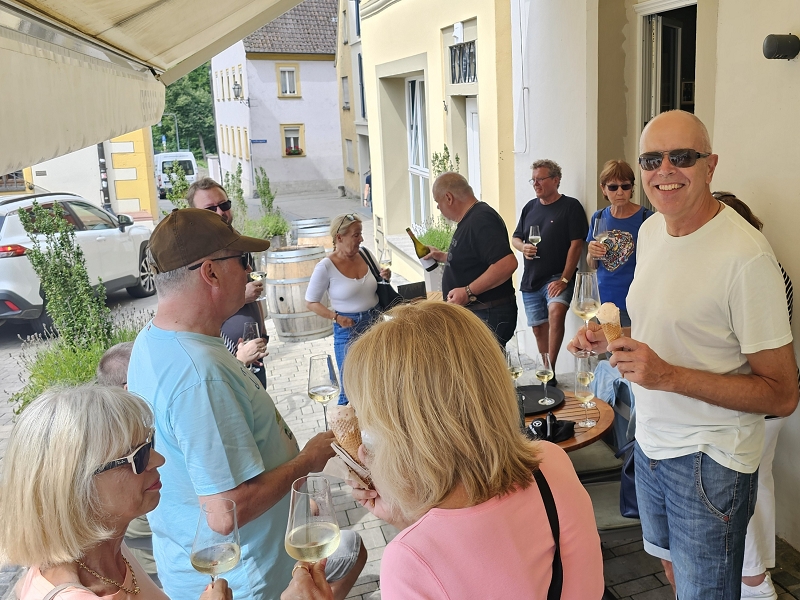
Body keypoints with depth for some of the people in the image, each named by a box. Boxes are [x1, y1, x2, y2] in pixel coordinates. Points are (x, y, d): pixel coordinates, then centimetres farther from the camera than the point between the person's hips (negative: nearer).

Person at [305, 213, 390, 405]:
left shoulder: (366, 254, 0)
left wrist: (385, 279, -5)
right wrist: (335, 317, -19)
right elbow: (311, 302, -6)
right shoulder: (326, 267, -14)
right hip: (348, 329, -5)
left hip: (376, 323, 5)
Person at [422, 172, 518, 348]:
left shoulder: (481, 220, -18)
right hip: (473, 313, 10)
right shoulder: (470, 219, 15)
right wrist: (442, 256, 21)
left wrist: (468, 291, -26)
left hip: (488, 316, -10)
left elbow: (507, 263, -29)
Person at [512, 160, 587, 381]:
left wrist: (564, 279, -16)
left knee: (556, 312, -30)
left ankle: (550, 371, -24)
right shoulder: (530, 207, 13)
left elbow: (576, 245, -10)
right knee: (539, 328, 10)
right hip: (530, 280, 6)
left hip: (557, 277, -6)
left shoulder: (570, 206, -5)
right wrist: (523, 247, -4)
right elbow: (515, 238, 20)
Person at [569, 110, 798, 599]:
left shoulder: (745, 256, -23)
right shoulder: (651, 229, 2)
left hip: (710, 462, -7)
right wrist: (611, 338, -1)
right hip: (651, 443, 7)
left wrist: (669, 375, -29)